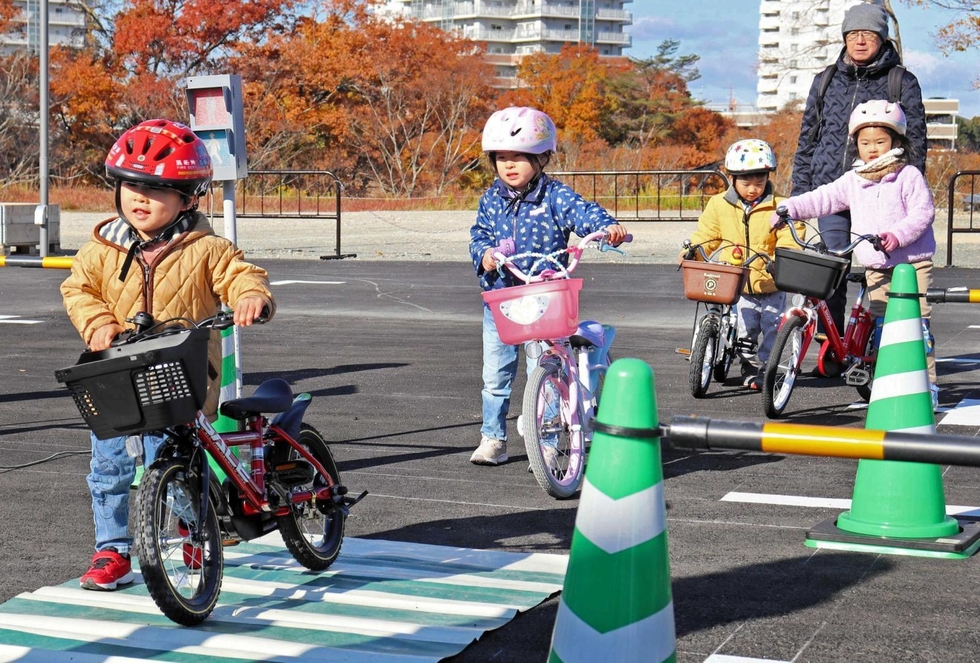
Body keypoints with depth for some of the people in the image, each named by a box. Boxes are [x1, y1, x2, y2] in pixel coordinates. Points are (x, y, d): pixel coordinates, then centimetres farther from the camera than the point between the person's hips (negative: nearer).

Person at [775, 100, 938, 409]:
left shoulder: (909, 176, -3)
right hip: (876, 268, 4)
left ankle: (927, 384, -3)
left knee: (918, 323, -7)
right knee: (881, 326, 5)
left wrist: (898, 235, -25)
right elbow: (822, 199, 7)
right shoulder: (853, 181, 9)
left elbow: (923, 212, -11)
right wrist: (789, 208, -6)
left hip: (913, 263, -4)